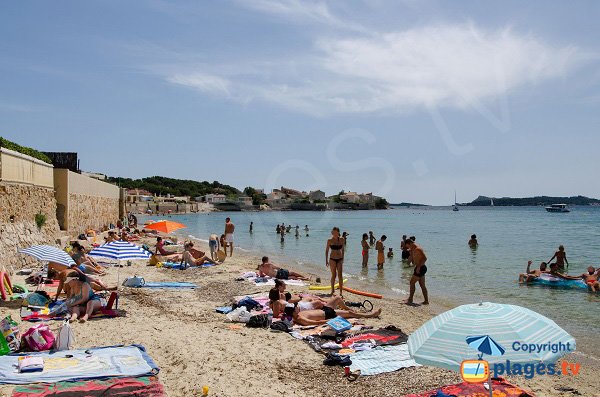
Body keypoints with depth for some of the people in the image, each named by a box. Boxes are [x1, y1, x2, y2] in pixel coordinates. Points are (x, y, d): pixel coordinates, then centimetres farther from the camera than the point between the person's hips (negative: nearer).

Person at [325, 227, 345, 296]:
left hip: (340, 259, 2)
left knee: (340, 275, -5)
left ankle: (341, 292, -2)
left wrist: (342, 259, 11)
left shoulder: (342, 240, 0)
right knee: (333, 275, 2)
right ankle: (332, 290, 19)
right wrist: (326, 261, 1)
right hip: (332, 259, -2)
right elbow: (327, 250, 3)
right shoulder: (330, 241, -5)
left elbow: (342, 249, 12)